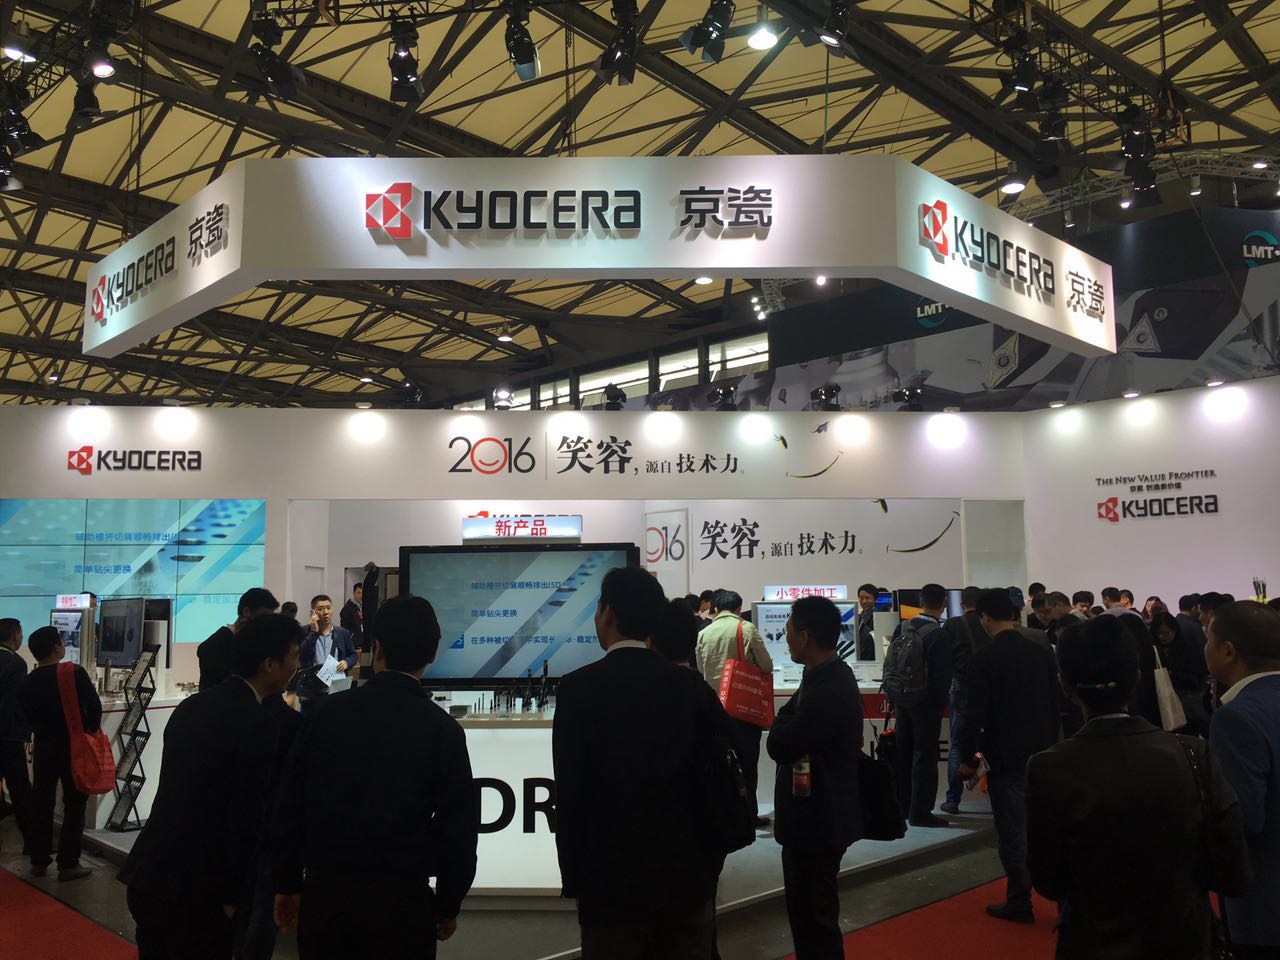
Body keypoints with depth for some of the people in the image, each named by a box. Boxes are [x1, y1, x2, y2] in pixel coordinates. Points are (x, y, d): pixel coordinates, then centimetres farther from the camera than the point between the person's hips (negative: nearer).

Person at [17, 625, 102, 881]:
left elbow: (29, 718, 4)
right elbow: (95, 706, -18)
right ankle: (68, 864, 5)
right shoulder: (75, 673, -16)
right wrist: (90, 731, -2)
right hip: (74, 746, -5)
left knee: (41, 803, 14)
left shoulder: (27, 683, 0)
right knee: (74, 805, 3)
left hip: (44, 747, 5)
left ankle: (39, 861, 21)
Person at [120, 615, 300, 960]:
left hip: (149, 872, 8)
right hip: (193, 887, -8)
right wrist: (231, 898, -6)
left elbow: (181, 790, 12)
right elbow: (245, 821, -17)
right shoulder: (257, 724, -17)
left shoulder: (191, 706, 7)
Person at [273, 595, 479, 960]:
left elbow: (290, 804, 3)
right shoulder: (442, 728, -6)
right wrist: (448, 905, 7)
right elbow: (459, 825, -5)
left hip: (325, 891, 2)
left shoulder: (329, 711, -1)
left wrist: (288, 883, 13)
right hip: (401, 898, -2)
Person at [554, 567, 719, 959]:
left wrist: (573, 879, 1)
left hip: (611, 878, -2)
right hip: (687, 875, 3)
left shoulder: (578, 688, -11)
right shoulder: (690, 685, -2)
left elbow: (570, 792, -9)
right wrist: (708, 865, 11)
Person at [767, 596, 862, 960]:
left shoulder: (828, 691, -27)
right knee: (805, 908, 22)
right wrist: (786, 724, -6)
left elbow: (781, 747, -23)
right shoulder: (829, 675, 5)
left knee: (814, 914, 4)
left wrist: (784, 716, -9)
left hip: (817, 820, -10)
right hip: (815, 815, 10)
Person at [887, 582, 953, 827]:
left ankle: (902, 807, 25)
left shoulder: (901, 628, 0)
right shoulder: (939, 636, -17)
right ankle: (920, 812, 4)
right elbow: (943, 676, -16)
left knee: (903, 752, 14)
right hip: (926, 703, -6)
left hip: (902, 699, 6)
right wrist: (941, 704, -2)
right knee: (925, 755, 2)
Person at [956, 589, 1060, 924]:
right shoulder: (1043, 649, 1)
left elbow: (975, 714, -15)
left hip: (1007, 758, -6)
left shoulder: (985, 658, -16)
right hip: (1044, 751, 6)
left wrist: (967, 757, -4)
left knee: (1012, 831, 4)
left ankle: (1019, 902, 12)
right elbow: (1058, 700, 9)